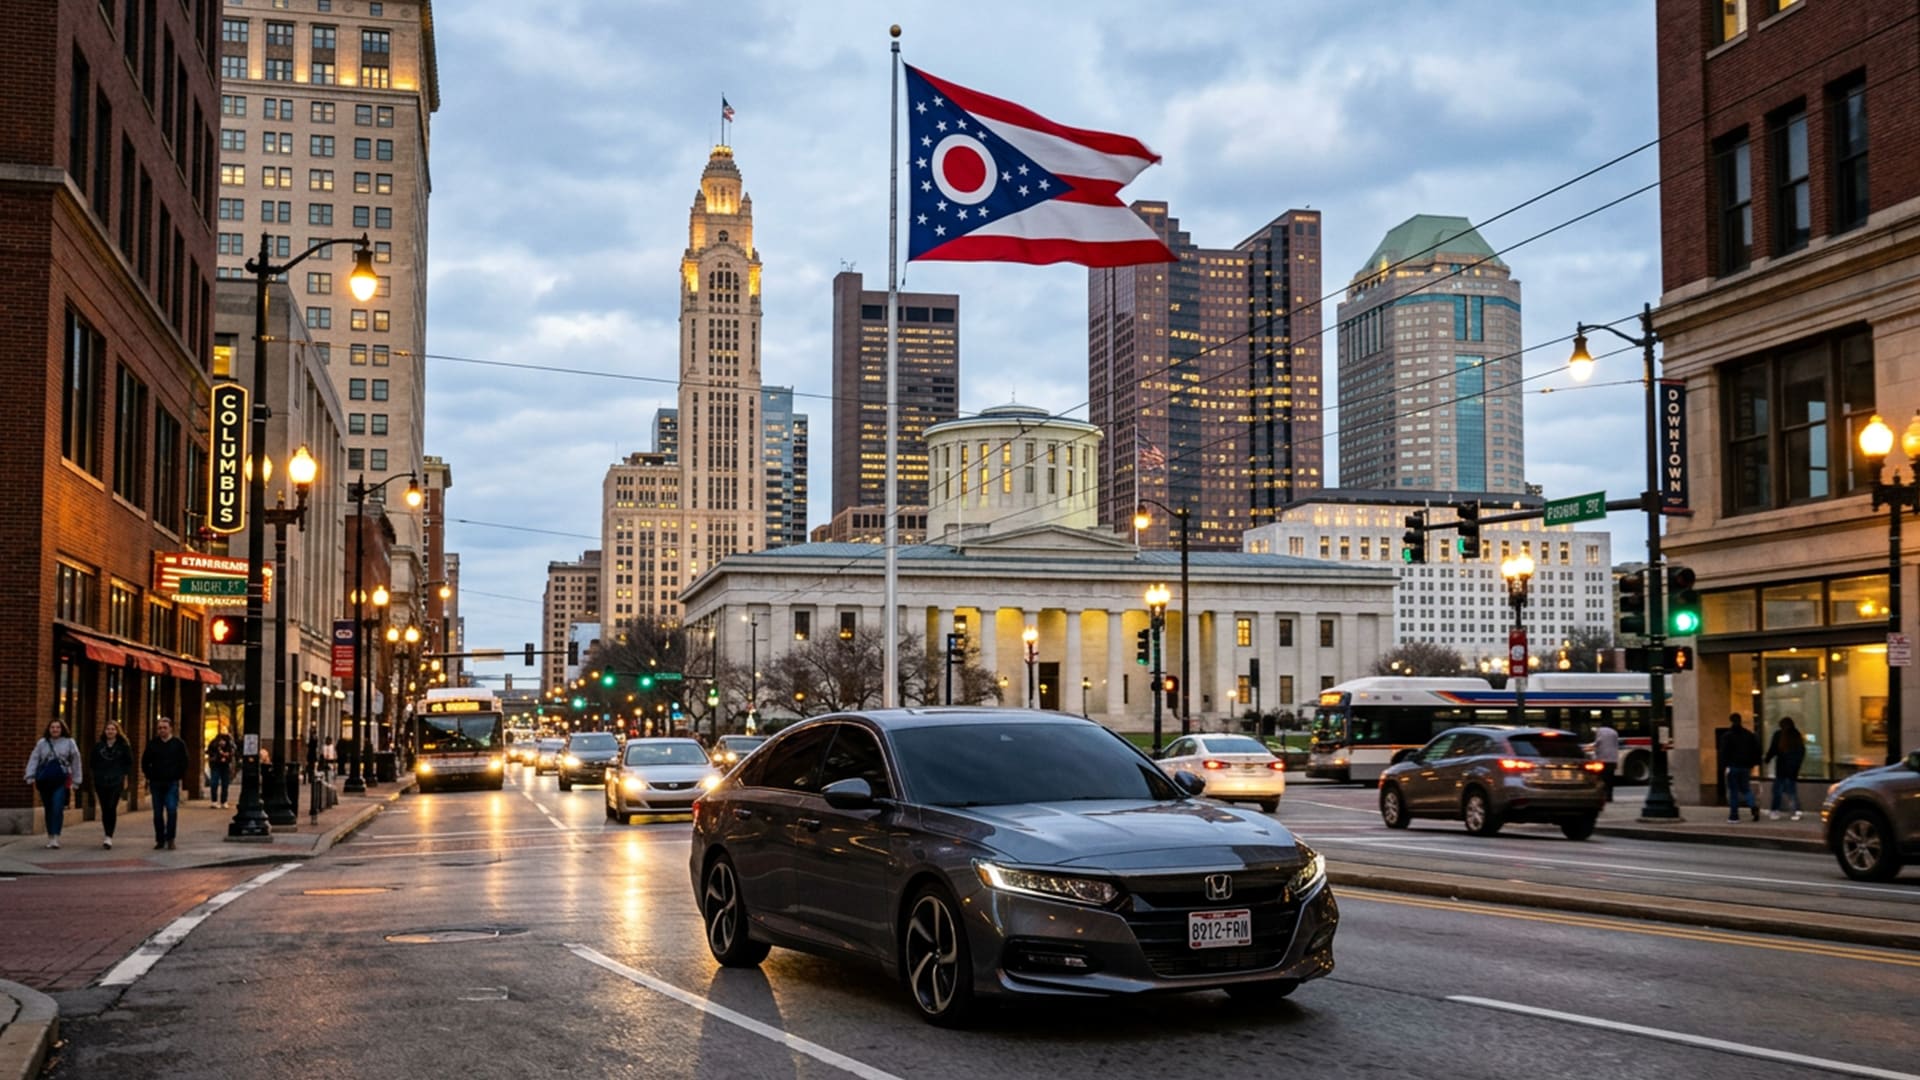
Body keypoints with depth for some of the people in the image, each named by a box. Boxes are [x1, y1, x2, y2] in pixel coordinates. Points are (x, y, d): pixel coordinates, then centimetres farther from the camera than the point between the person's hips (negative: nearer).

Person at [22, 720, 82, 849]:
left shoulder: (69, 743, 6)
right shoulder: (42, 743, 9)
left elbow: (75, 762, 9)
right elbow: (33, 760, 6)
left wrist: (74, 781, 7)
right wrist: (31, 777, -5)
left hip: (62, 781, -2)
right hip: (44, 781, 2)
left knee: (57, 808, -14)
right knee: (49, 809, 8)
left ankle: (56, 837, -16)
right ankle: (50, 836, 18)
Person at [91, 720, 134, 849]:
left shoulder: (123, 746, 4)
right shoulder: (98, 746, 9)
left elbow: (128, 763, 8)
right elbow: (92, 764, 12)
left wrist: (125, 778, 2)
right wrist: (94, 779, 7)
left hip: (116, 782, -3)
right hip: (101, 782, 3)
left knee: (112, 808, -12)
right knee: (104, 809, 5)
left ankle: (109, 837, -15)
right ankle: (108, 835, 16)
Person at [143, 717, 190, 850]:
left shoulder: (179, 743, 1)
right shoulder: (152, 743, 6)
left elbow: (183, 762, 4)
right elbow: (145, 762, 12)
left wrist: (180, 777, 0)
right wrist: (149, 776, 6)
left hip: (172, 783, -3)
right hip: (156, 783, 3)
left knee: (172, 810, -12)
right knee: (158, 813, 6)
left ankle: (170, 838, -4)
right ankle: (160, 840, 14)